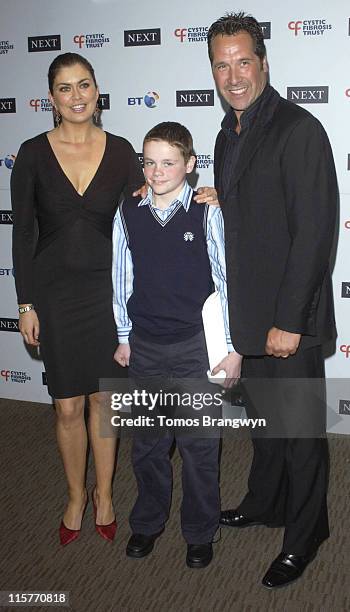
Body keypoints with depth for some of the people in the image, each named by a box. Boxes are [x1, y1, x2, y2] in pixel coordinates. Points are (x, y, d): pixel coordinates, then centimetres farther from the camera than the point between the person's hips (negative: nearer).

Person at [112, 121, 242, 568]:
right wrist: (124, 338, 10)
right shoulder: (127, 213, 0)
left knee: (199, 446, 8)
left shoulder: (207, 213, -9)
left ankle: (199, 532, 30)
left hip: (196, 346, -3)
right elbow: (122, 277, 7)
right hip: (144, 346, 3)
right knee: (146, 443, 17)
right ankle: (147, 523, 38)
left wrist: (232, 347, -6)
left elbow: (227, 280, -7)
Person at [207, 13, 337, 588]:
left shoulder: (298, 129, -15)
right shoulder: (228, 136, 12)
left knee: (299, 428, 6)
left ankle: (302, 537, 25)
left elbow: (314, 231, -19)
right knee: (264, 416, 22)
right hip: (248, 313, 8)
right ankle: (264, 503, 42)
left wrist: (288, 321, -20)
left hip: (289, 317, -8)